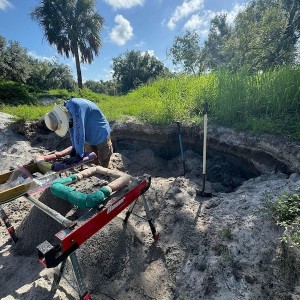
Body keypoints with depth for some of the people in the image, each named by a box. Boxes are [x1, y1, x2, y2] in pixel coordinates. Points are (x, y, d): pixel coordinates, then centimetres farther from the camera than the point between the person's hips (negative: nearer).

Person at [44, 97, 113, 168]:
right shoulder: (64, 109, -5)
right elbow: (72, 129, 5)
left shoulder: (76, 107, -32)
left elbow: (78, 132, -33)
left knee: (102, 167, 2)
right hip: (89, 140, 8)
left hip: (101, 138, -8)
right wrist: (74, 147, 6)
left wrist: (79, 155, -29)